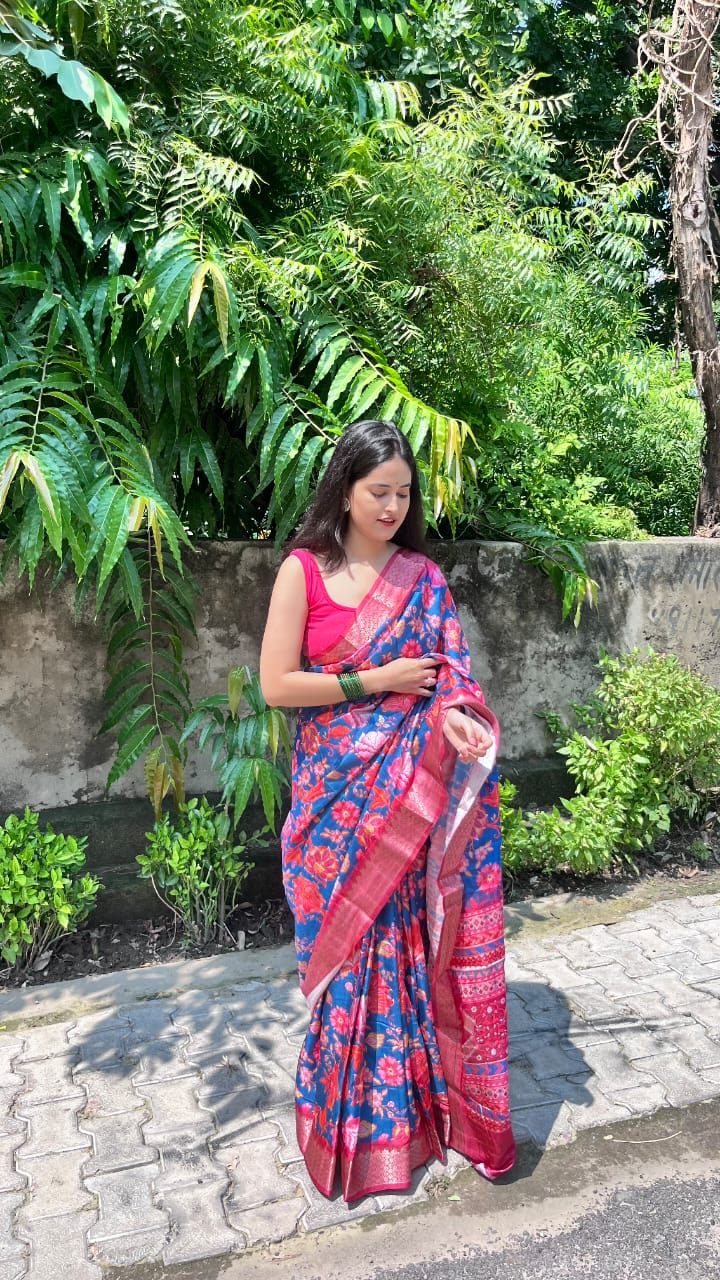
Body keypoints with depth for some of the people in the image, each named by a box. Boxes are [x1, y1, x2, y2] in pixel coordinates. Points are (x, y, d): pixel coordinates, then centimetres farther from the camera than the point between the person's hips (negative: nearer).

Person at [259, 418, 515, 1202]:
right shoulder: (303, 571, -4)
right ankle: (355, 1122, 27)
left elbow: (447, 674, 0)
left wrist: (456, 716, -22)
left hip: (416, 790, 2)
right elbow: (275, 684, -8)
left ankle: (430, 1097, 27)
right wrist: (375, 681, -12)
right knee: (349, 949, 6)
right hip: (339, 792, -2)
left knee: (418, 941, 6)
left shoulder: (422, 577, 5)